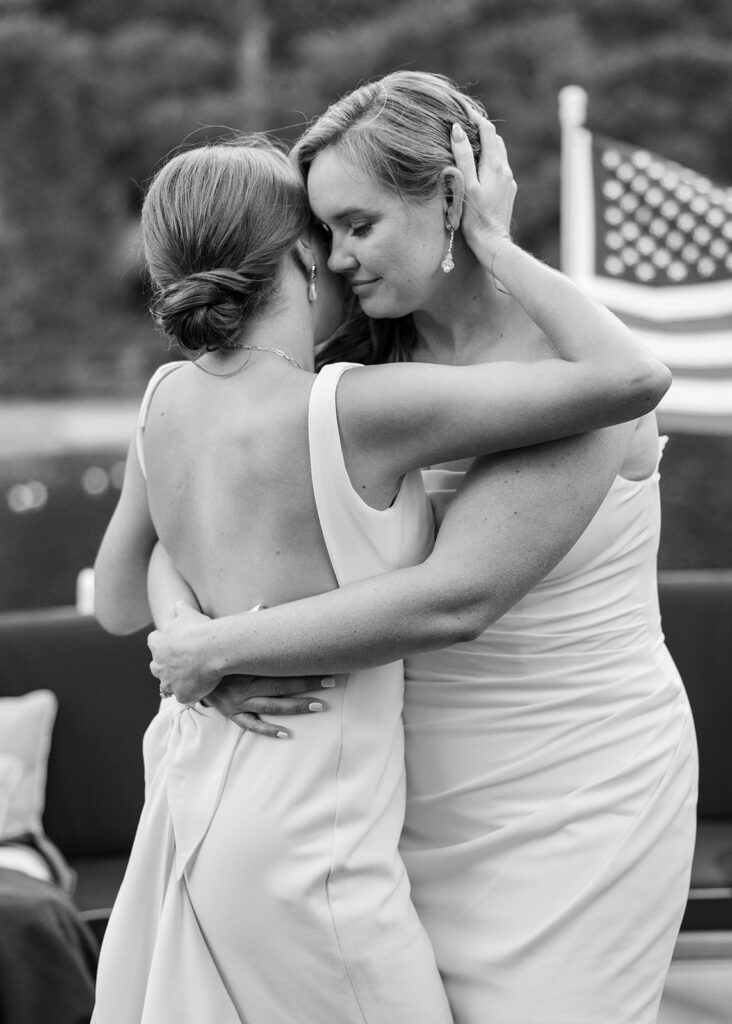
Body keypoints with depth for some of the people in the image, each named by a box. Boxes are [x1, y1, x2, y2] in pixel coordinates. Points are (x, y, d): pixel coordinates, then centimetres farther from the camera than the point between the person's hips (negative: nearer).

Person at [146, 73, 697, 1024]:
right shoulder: (376, 360, 4)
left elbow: (454, 598, -27)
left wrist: (220, 646, -20)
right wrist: (190, 629, -14)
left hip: (568, 804, -6)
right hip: (424, 800, 6)